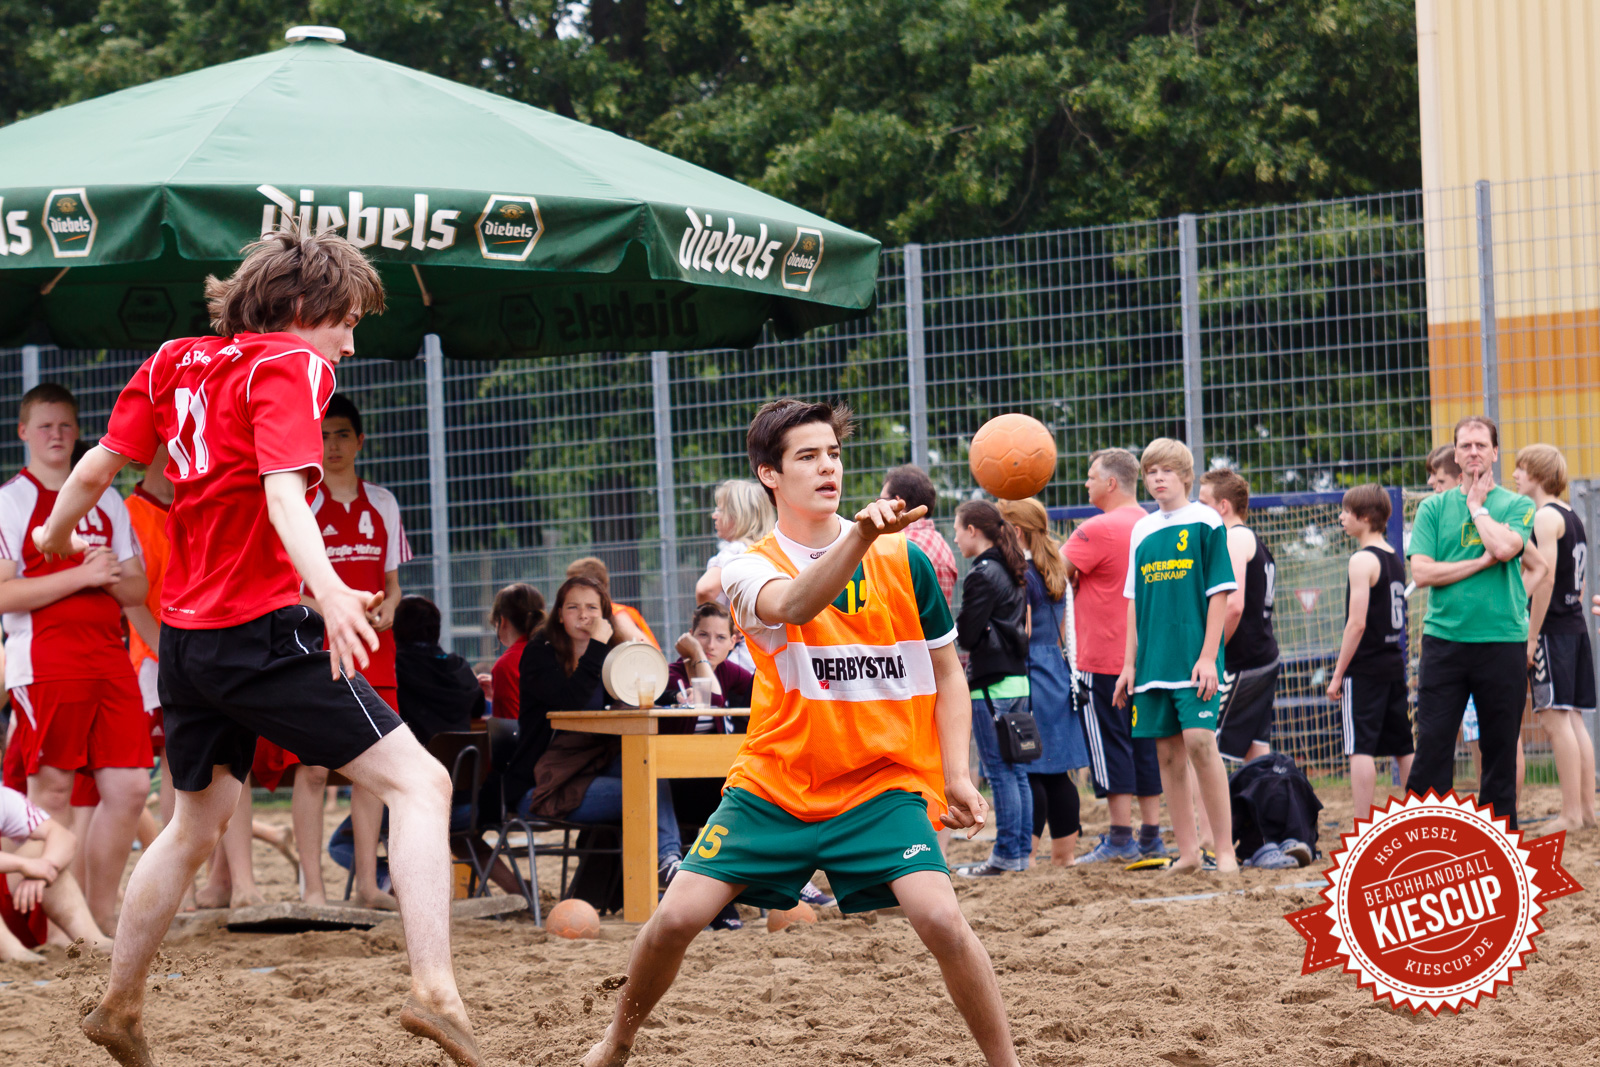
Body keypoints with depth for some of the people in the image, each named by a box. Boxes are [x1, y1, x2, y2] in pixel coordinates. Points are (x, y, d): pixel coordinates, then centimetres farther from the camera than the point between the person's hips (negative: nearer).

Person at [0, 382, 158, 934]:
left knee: (129, 785, 0)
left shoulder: (106, 501, 17)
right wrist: (82, 576, -15)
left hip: (109, 656, 6)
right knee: (52, 791, -4)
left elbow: (137, 589, 17)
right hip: (45, 662, -6)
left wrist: (111, 577, -6)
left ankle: (102, 912, 11)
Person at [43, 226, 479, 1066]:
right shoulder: (289, 366, -8)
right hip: (262, 630, -8)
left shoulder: (174, 360, 12)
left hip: (184, 637, 8)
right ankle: (433, 989, -25)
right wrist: (328, 590, -38)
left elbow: (96, 468, 12)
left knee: (196, 825, 25)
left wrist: (56, 536, 32)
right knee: (417, 782, -10)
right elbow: (283, 493, -23)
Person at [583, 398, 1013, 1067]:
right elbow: (792, 604, -31)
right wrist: (860, 537, -49)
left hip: (882, 786, -1)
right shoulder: (749, 570, -5)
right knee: (676, 917, -6)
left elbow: (946, 673, 9)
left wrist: (957, 777, -3)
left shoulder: (903, 559, -1)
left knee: (940, 918, -23)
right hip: (774, 785, 1)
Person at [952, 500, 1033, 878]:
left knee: (1000, 772, -5)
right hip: (1019, 679, 9)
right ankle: (1021, 850, 13)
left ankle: (1006, 855, -4)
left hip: (991, 684, -9)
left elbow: (966, 634, -13)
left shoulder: (981, 575, -13)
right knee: (1017, 771, 11)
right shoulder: (1014, 571, 13)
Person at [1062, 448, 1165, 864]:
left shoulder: (1098, 530, -15)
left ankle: (1120, 841, -4)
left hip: (1104, 659, -8)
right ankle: (1151, 837, 10)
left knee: (1110, 745, -3)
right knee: (1145, 744, 10)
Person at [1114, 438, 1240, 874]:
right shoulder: (1142, 531, 13)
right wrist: (1130, 663, 12)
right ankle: (1188, 851, 10)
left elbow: (1219, 593, -5)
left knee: (1200, 742, -15)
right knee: (1167, 752, 4)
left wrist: (1208, 656, -12)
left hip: (1194, 658, -5)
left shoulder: (1206, 522, -2)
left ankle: (1225, 849, -9)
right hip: (1153, 661, 5)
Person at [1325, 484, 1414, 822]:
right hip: (1394, 664, 8)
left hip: (1364, 668, -8)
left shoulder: (1363, 560, -13)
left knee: (1361, 749, -8)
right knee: (1404, 747, 11)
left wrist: (1338, 674, -13)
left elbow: (1357, 623, -18)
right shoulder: (1394, 557, 13)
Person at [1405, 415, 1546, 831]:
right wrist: (1481, 562, -9)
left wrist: (1477, 504, -2)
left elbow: (1504, 547, -14)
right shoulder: (1434, 508, 9)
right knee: (1432, 745, -5)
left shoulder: (1516, 505, 6)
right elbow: (1422, 572, -3)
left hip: (1502, 640, 0)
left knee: (1500, 746, 4)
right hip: (1445, 638, 0)